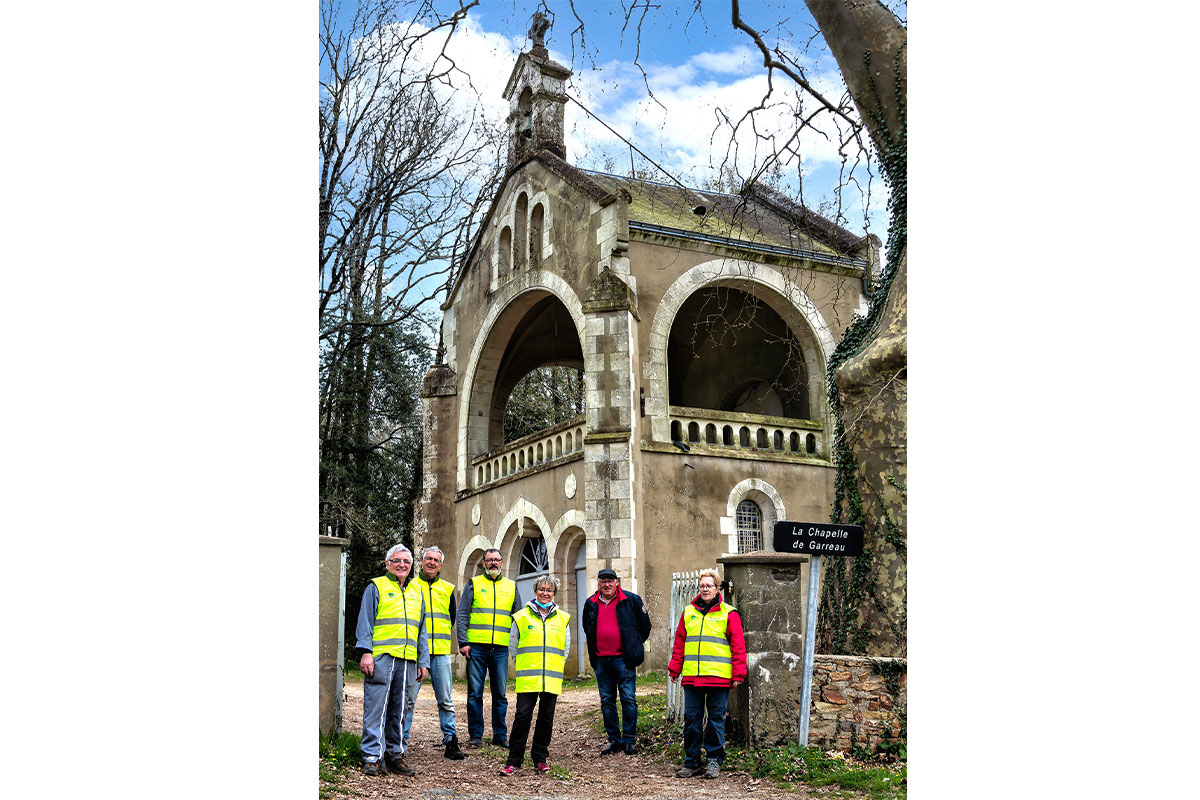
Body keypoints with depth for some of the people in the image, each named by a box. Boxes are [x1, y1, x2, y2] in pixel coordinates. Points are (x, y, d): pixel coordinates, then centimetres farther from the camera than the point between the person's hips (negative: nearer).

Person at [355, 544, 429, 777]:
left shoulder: (416, 592, 21)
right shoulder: (376, 587, 6)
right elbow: (365, 621, -1)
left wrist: (423, 661, 16)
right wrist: (365, 652, -12)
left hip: (407, 660, 5)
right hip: (380, 658, -5)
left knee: (398, 710, 8)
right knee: (376, 708, -6)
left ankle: (395, 755, 13)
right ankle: (373, 757, -3)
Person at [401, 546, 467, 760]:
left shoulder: (447, 588, 14)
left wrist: (440, 637, 10)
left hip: (440, 652, 2)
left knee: (445, 700, 4)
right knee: (408, 698, -1)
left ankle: (451, 742, 8)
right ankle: (401, 743, 7)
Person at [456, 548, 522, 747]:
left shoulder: (511, 587, 14)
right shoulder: (473, 584, 7)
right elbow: (462, 615, 3)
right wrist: (463, 642, -7)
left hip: (501, 648, 2)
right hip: (476, 647, -2)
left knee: (500, 694, 4)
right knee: (475, 693, 0)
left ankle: (500, 735, 12)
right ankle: (475, 735, 8)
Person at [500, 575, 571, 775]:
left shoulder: (563, 618, 10)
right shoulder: (521, 617, 4)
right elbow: (513, 646, 11)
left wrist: (556, 668, 11)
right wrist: (523, 667, 8)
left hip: (552, 679, 2)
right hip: (527, 678, -2)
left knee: (546, 717, 6)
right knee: (522, 716, -7)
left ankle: (540, 758, 18)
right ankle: (514, 760, 0)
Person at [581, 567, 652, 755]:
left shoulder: (631, 600, -2)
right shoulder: (591, 604, 10)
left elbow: (645, 624, 7)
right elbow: (587, 629, 26)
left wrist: (634, 645, 8)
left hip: (623, 659, -4)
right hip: (601, 660, 4)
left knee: (628, 699, -5)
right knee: (607, 701, 7)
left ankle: (629, 739, 3)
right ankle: (614, 740, 15)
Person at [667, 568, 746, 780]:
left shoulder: (729, 614, 2)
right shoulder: (688, 612, 12)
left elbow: (738, 646, 0)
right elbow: (679, 643, 16)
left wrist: (738, 674, -4)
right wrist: (674, 669, 12)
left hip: (719, 677, -3)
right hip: (691, 677, 3)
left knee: (716, 718, 3)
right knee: (691, 718, 5)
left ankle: (714, 760, 14)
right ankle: (692, 762, 14)